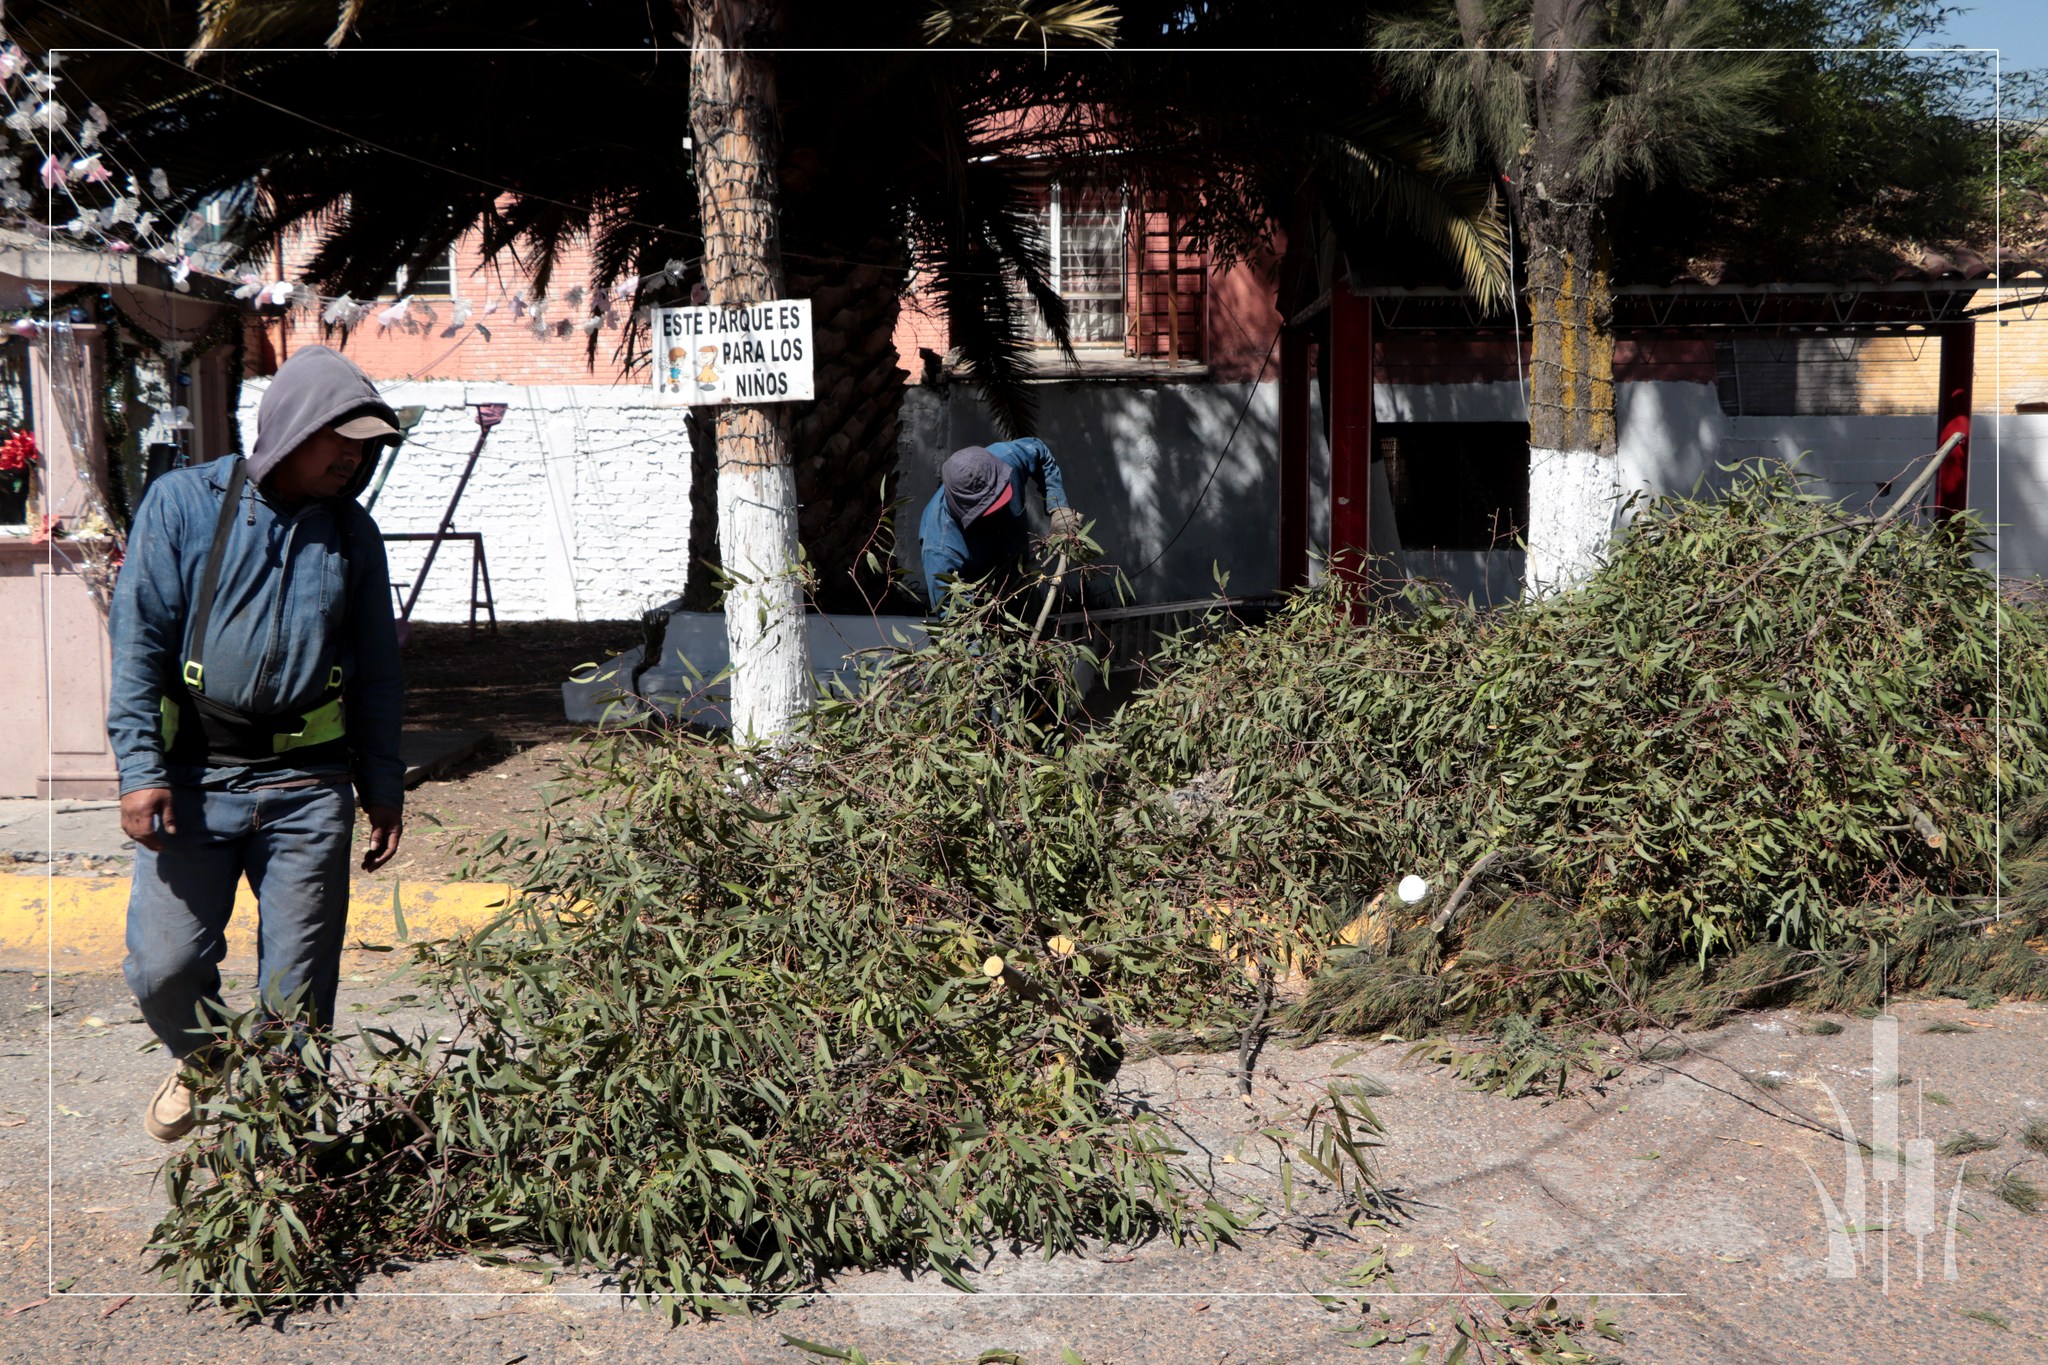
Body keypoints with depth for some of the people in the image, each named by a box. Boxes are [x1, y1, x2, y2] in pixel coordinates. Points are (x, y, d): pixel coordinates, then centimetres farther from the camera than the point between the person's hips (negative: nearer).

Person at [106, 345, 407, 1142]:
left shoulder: (352, 533, 9)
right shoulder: (184, 503, -1)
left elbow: (376, 672, 15)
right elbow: (140, 640, -3)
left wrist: (383, 785, 14)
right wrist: (140, 767, -11)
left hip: (308, 786, 2)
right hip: (193, 778, -1)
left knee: (299, 987, 4)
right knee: (163, 966, 1)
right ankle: (200, 1062, 34)